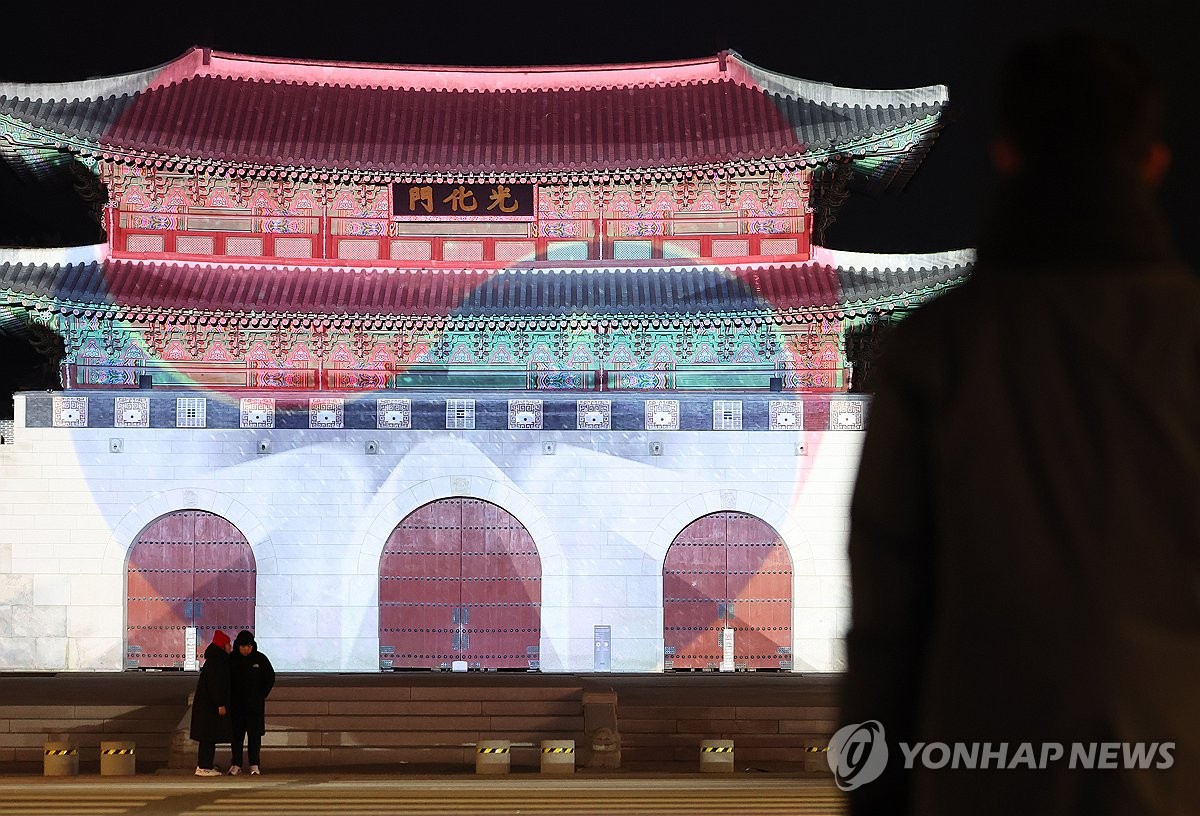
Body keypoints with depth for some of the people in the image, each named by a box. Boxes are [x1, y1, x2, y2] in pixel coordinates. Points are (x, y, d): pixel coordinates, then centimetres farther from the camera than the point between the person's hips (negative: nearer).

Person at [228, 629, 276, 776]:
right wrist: (229, 697, 0)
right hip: (236, 704, 0)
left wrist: (261, 695, 3)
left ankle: (254, 765, 4)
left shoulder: (260, 659, -2)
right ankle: (236, 764, 5)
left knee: (254, 734, 1)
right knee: (236, 734, 1)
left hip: (255, 705, 0)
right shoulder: (232, 659, -2)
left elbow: (270, 678, 7)